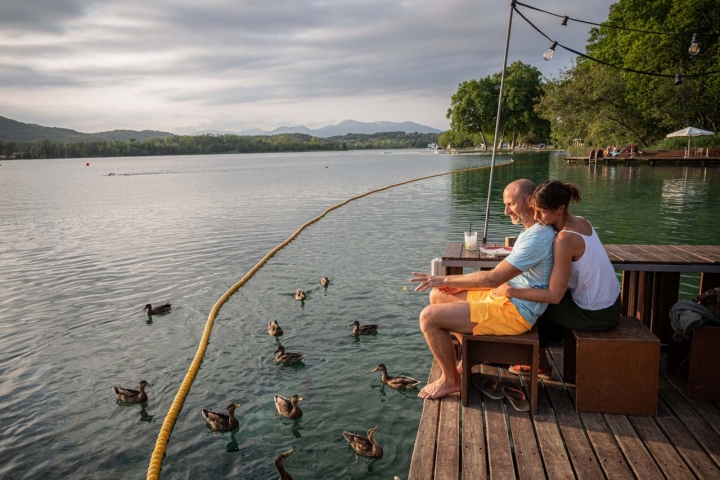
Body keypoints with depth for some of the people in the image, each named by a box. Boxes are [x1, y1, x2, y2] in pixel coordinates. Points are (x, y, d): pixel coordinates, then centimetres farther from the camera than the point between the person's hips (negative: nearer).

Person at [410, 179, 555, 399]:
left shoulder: (537, 238, -23)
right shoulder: (534, 230, 11)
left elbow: (493, 278, -25)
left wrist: (447, 280, -15)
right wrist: (460, 285, 4)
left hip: (514, 312, -11)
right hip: (505, 296, 11)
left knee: (429, 317, -16)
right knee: (437, 296, 14)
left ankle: (450, 380, 5)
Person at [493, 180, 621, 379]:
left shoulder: (565, 239, -27)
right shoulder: (581, 222, -1)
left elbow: (554, 296, -27)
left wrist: (511, 291, -21)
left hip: (596, 315, -8)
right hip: (610, 305, 8)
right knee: (539, 296, 22)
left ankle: (542, 364, 31)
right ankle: (540, 360, 35)